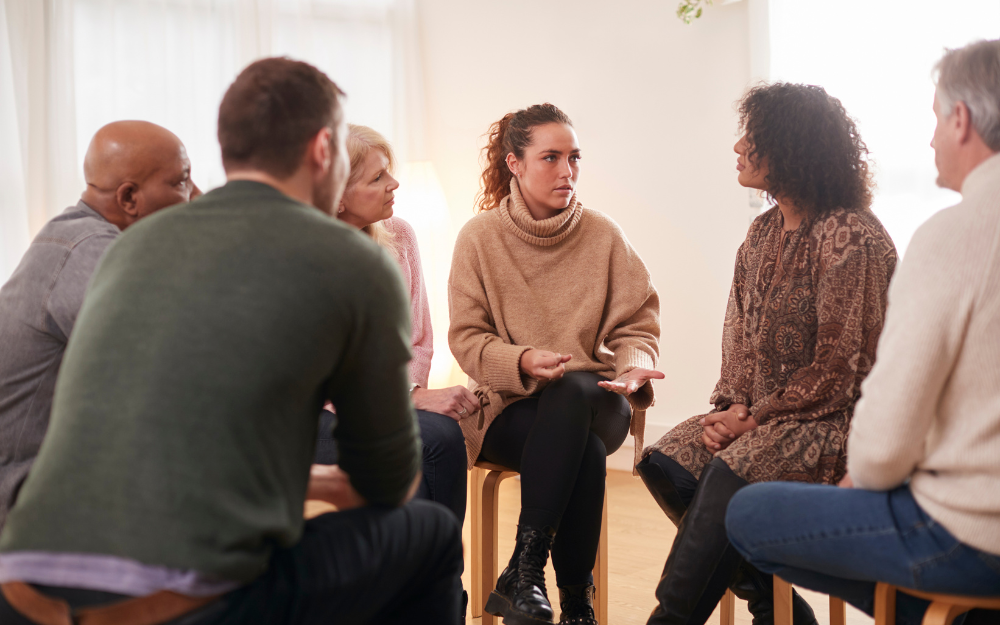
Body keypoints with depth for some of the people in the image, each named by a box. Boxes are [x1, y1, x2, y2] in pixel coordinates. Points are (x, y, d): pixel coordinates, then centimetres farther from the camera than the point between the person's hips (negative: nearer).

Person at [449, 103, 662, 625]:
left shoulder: (603, 235, 4)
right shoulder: (480, 238, 0)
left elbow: (636, 326, 6)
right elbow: (467, 338, -2)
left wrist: (632, 368, -17)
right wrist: (522, 361, -22)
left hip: (594, 400, 2)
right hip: (510, 405, -1)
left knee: (574, 390, -36)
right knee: (584, 451, -35)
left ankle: (523, 571, -31)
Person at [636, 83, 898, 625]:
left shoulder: (851, 238, -13)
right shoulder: (764, 233, 12)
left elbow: (837, 367, -15)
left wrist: (754, 419, -14)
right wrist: (733, 406, -2)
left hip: (831, 419, -8)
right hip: (761, 415, 8)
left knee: (733, 472, -31)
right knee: (665, 462, -12)